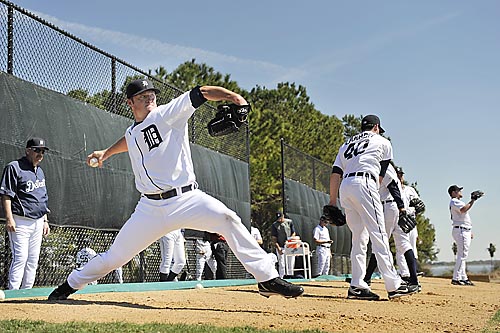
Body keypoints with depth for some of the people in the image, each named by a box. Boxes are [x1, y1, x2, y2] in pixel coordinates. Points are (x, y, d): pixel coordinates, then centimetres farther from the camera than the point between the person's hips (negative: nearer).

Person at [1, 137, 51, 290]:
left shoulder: (40, 171, 18)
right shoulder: (14, 168, -7)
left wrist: (45, 220, 18)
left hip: (37, 222, 8)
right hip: (20, 222, -8)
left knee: (33, 260, 8)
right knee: (20, 258, -13)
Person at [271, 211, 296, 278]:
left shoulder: (289, 222, 5)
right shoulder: (274, 225, -3)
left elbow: (293, 233, 10)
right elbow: (273, 238, -4)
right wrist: (278, 248, -16)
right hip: (281, 247, -2)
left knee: (291, 265, 4)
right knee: (282, 264, -7)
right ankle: (281, 278, -6)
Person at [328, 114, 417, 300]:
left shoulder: (347, 144, 29)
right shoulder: (382, 142, 17)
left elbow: (335, 173, 17)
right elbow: (381, 175, 15)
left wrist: (332, 201, 15)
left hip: (344, 187, 6)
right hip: (364, 183, -6)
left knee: (359, 237, 9)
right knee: (378, 234, -11)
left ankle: (357, 286, 1)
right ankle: (393, 285, -16)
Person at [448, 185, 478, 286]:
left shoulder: (458, 202, 24)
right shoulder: (454, 201, -9)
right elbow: (463, 209, -29)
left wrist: (469, 231, 23)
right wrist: (472, 201, -24)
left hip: (464, 231, 11)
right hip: (461, 230, -11)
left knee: (462, 255, 11)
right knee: (462, 255, -15)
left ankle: (463, 278, 14)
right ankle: (456, 278, -17)